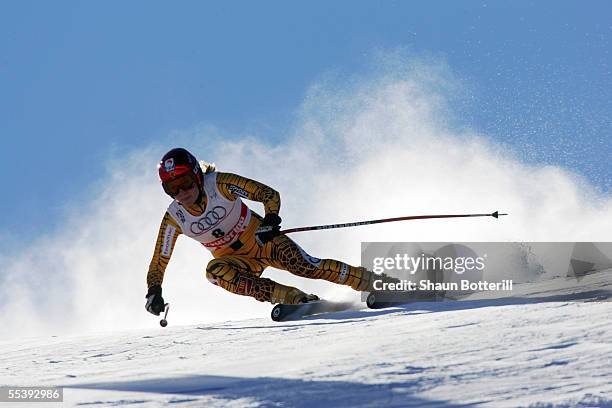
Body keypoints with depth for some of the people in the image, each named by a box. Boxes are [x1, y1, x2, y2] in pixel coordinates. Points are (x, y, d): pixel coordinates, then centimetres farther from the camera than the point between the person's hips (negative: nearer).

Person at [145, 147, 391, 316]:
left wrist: (271, 220, -37)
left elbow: (270, 195, -18)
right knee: (214, 271, -31)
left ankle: (374, 282, -12)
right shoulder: (174, 218, -12)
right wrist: (153, 293, -21)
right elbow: (158, 262, -5)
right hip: (236, 261, 2)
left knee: (306, 266, -26)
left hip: (263, 241, -2)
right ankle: (295, 298, -34)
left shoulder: (220, 184, -20)